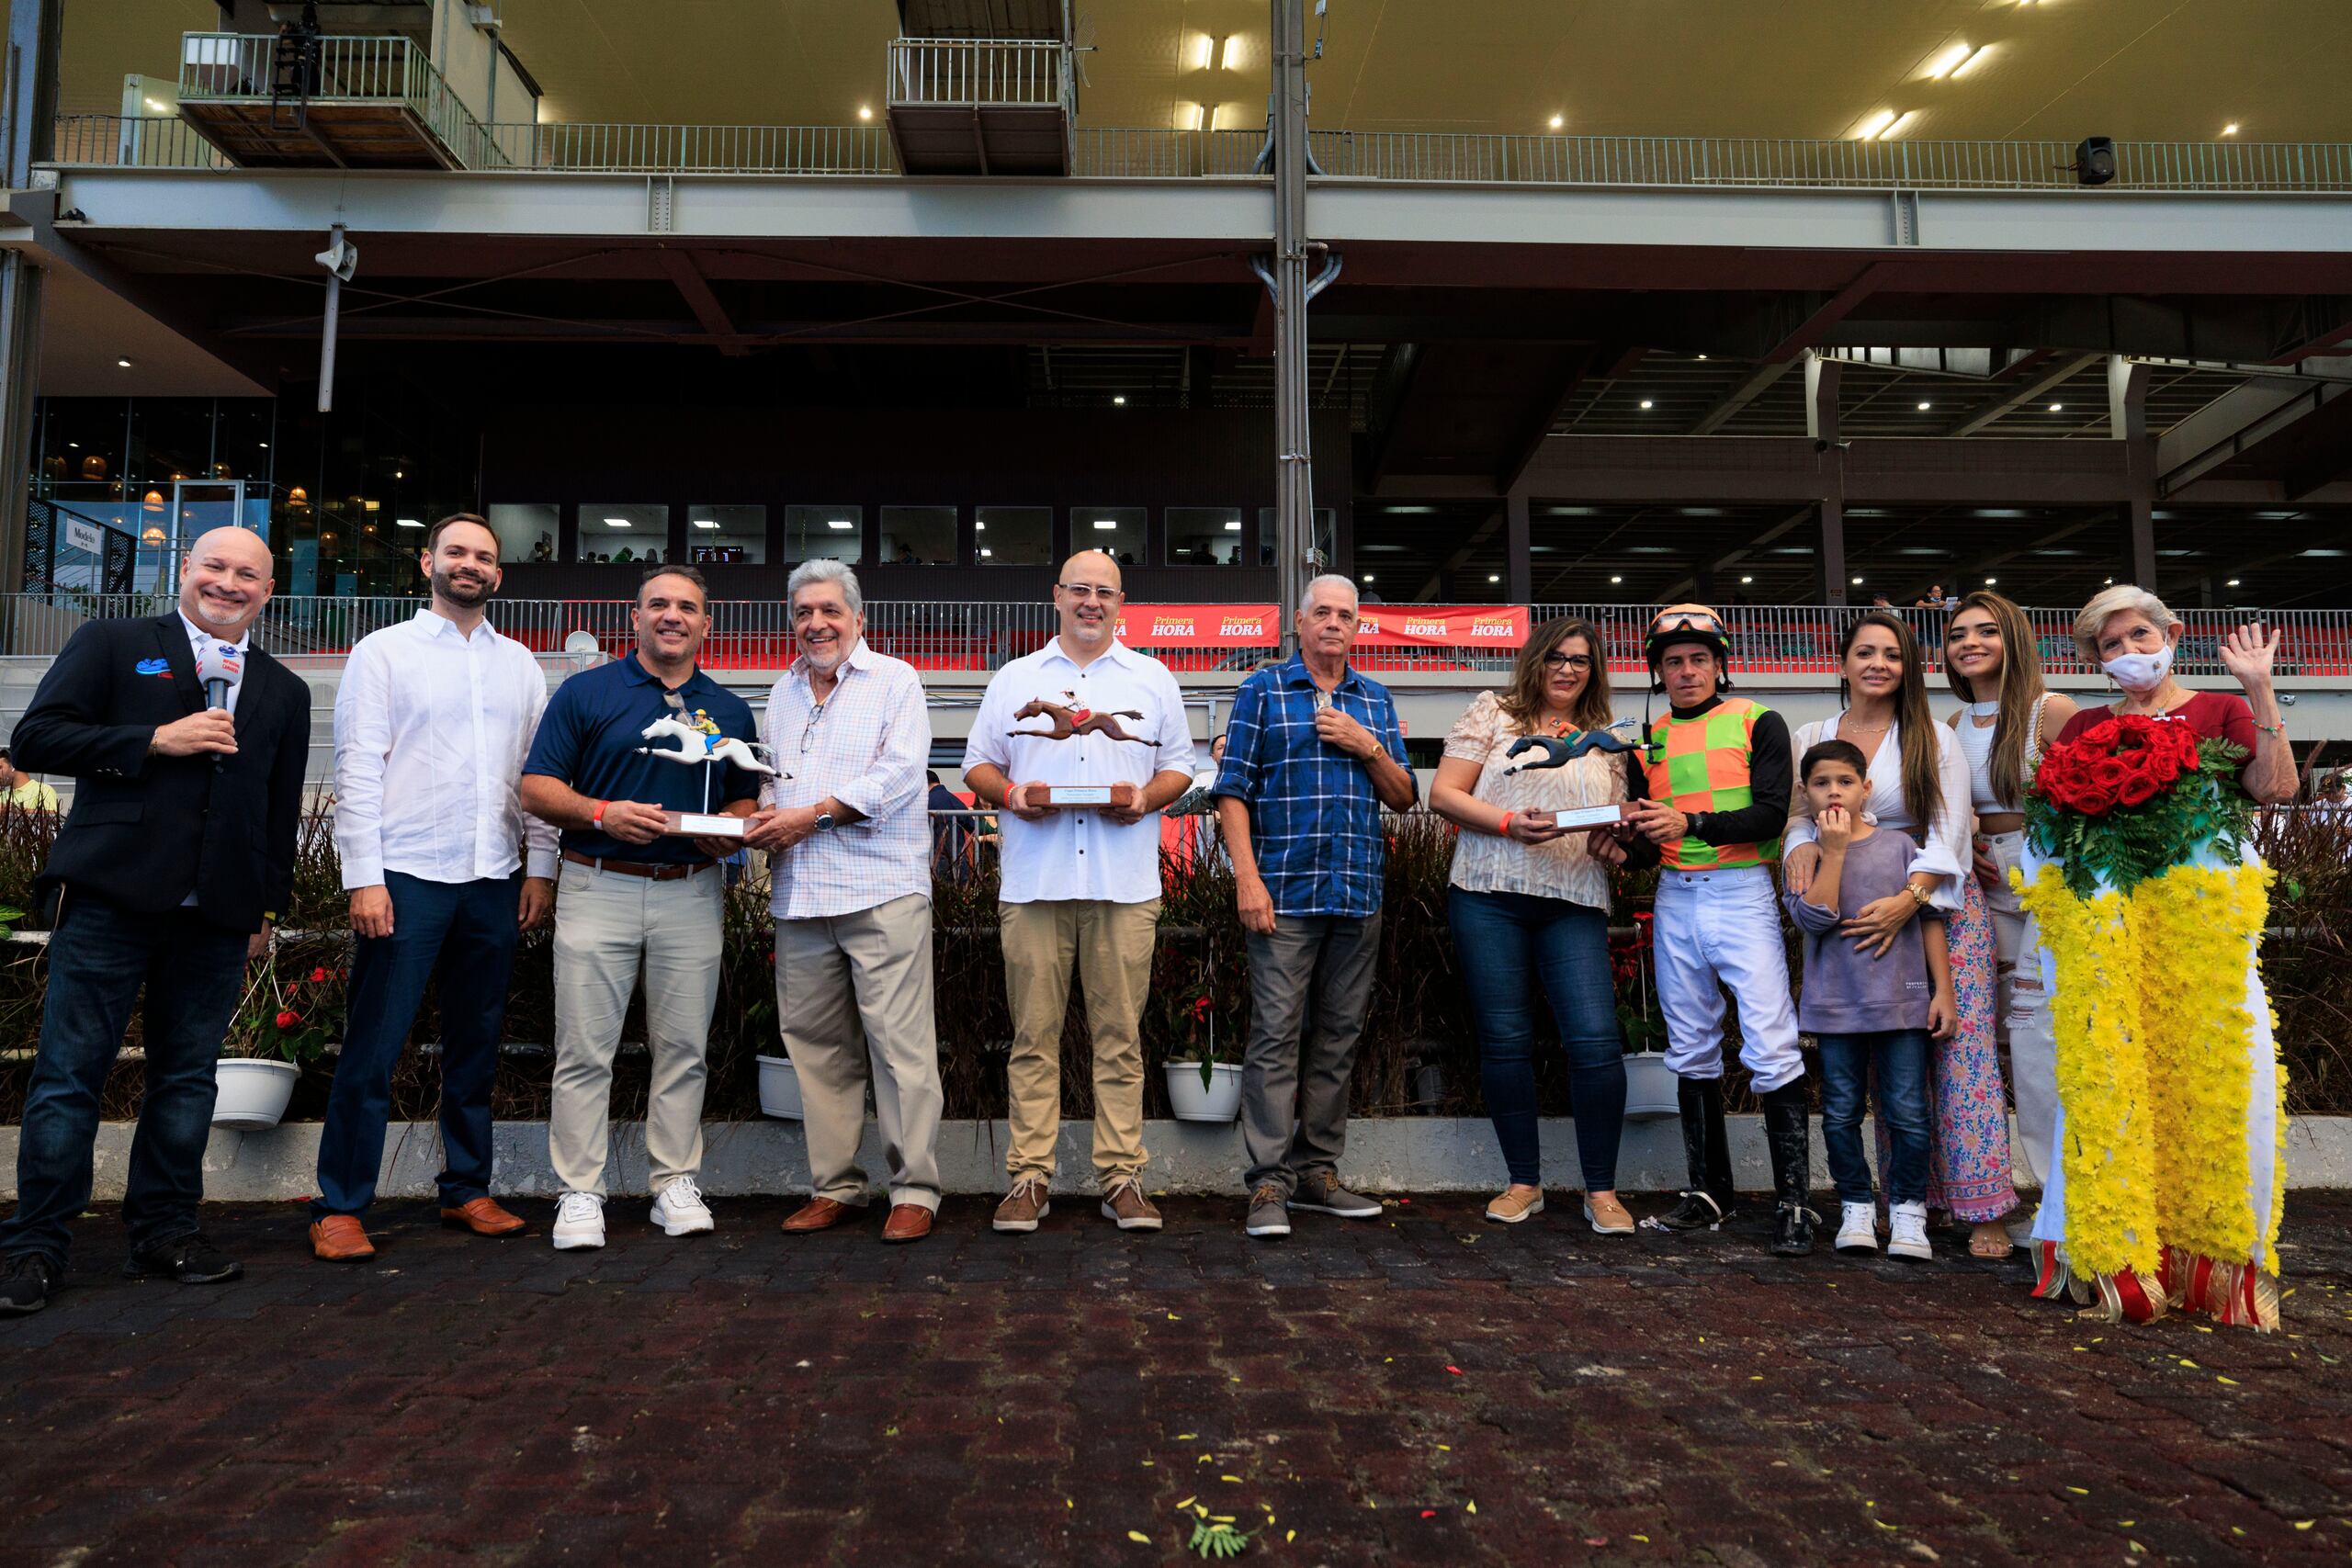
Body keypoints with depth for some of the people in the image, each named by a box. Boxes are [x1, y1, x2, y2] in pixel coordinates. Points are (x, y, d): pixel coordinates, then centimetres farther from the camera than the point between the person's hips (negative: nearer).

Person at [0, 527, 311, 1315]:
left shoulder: (284, 691, 17)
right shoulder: (111, 644, 8)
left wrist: (269, 908, 13)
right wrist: (155, 740, -12)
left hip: (218, 916, 3)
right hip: (111, 897, -3)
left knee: (187, 1077, 8)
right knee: (69, 1074, 0)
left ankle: (165, 1233, 18)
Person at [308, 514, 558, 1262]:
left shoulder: (519, 663, 13)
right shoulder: (385, 651, 3)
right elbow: (358, 769, -3)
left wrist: (541, 868, 3)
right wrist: (363, 876, -10)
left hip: (494, 880, 4)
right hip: (407, 873, -4)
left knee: (476, 1045, 11)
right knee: (372, 1048, -1)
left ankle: (467, 1189, 22)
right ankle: (339, 1206, 9)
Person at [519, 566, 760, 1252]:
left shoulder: (730, 710, 13)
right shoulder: (585, 693, 4)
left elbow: (745, 800, 17)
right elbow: (536, 788, 0)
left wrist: (733, 830, -5)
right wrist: (603, 814, -16)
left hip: (691, 893, 3)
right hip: (598, 888, -2)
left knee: (683, 1047, 7)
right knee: (585, 1049, 0)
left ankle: (676, 1183, 17)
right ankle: (580, 1193, 9)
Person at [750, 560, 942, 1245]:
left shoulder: (894, 681, 2)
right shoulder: (783, 694, 21)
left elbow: (900, 773, -10)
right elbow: (770, 779, 24)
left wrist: (812, 814, -13)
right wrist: (763, 819, 1)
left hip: (881, 893, -6)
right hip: (799, 899, 6)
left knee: (900, 1045, -6)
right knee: (817, 1046, 9)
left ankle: (915, 1192, 2)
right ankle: (833, 1187, 20)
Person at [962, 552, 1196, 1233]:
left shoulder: (1153, 680, 15)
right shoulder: (1014, 679, 16)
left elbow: (1180, 767, 14)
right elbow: (977, 765, 15)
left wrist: (1145, 798, -6)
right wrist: (1011, 794, -6)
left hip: (1125, 885, 0)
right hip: (1033, 881, 0)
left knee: (1120, 1036, 1)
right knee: (1033, 1035, 1)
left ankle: (1122, 1176, 8)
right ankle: (1029, 1176, 8)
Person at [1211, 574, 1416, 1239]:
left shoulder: (1376, 701, 16)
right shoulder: (1262, 692, 4)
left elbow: (1403, 797, 14)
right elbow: (1234, 791, -2)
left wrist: (1367, 746, -4)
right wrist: (1247, 878, -12)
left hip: (1359, 897, 5)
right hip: (1284, 893, -4)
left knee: (1338, 1036, 9)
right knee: (1276, 1034, -6)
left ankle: (1318, 1172, 19)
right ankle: (1269, 1184, -1)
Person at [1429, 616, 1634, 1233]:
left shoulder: (1605, 740, 18)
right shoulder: (1493, 713, 9)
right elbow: (1443, 795, 2)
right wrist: (1510, 824, -11)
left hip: (1575, 905, 2)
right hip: (1489, 898, -2)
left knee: (1596, 1041, -9)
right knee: (1505, 1041, 1)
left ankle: (1601, 1191, 5)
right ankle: (1523, 1183, 16)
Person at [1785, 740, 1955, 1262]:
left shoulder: (1899, 847, 4)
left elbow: (1931, 919, 7)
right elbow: (1813, 918, -13)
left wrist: (1943, 989, 2)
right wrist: (1834, 851, -13)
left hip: (1902, 1001, 0)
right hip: (1835, 1004, 0)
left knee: (1908, 1112, 0)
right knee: (1841, 1113, 7)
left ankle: (1908, 1210, 14)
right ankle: (1857, 1207, 21)